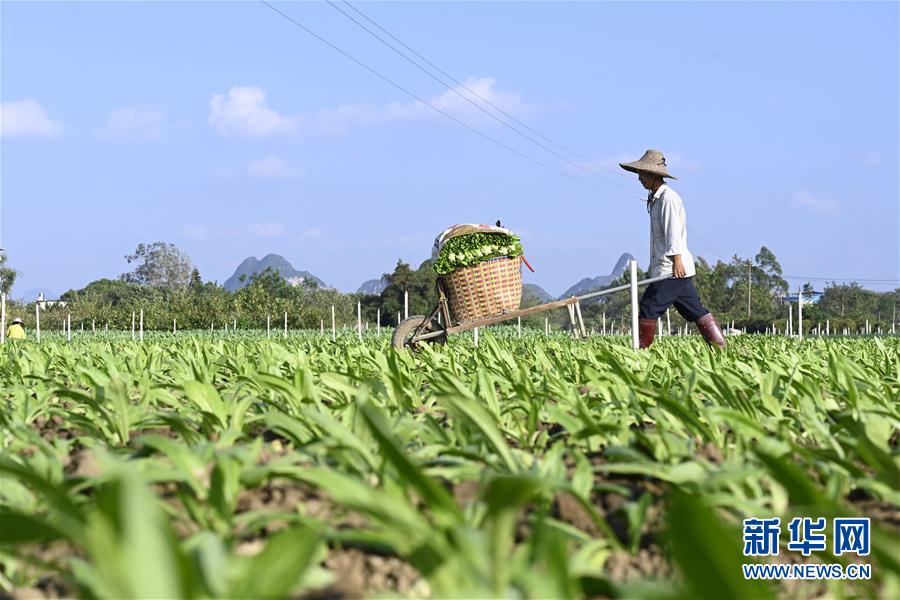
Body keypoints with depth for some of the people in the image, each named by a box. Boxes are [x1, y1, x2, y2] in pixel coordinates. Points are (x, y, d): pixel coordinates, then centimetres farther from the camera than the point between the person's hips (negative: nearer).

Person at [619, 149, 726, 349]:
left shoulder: (668, 198, -9)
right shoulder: (656, 199, 20)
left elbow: (673, 230, -18)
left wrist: (676, 260, -24)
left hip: (673, 268, -10)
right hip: (664, 267, 10)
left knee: (649, 306, -12)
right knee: (695, 310, 7)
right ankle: (720, 347, 7)